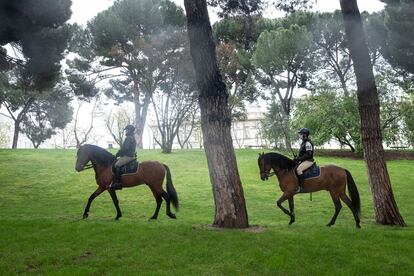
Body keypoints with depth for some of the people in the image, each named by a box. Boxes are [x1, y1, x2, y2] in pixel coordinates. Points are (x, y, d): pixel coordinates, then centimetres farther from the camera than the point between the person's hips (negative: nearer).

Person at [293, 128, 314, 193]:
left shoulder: (308, 143, -15)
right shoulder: (303, 143, 16)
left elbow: (308, 155, -21)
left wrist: (299, 159, -21)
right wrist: (297, 158, 7)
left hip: (308, 161, -11)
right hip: (303, 160, 11)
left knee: (298, 169, -31)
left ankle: (301, 187, -31)